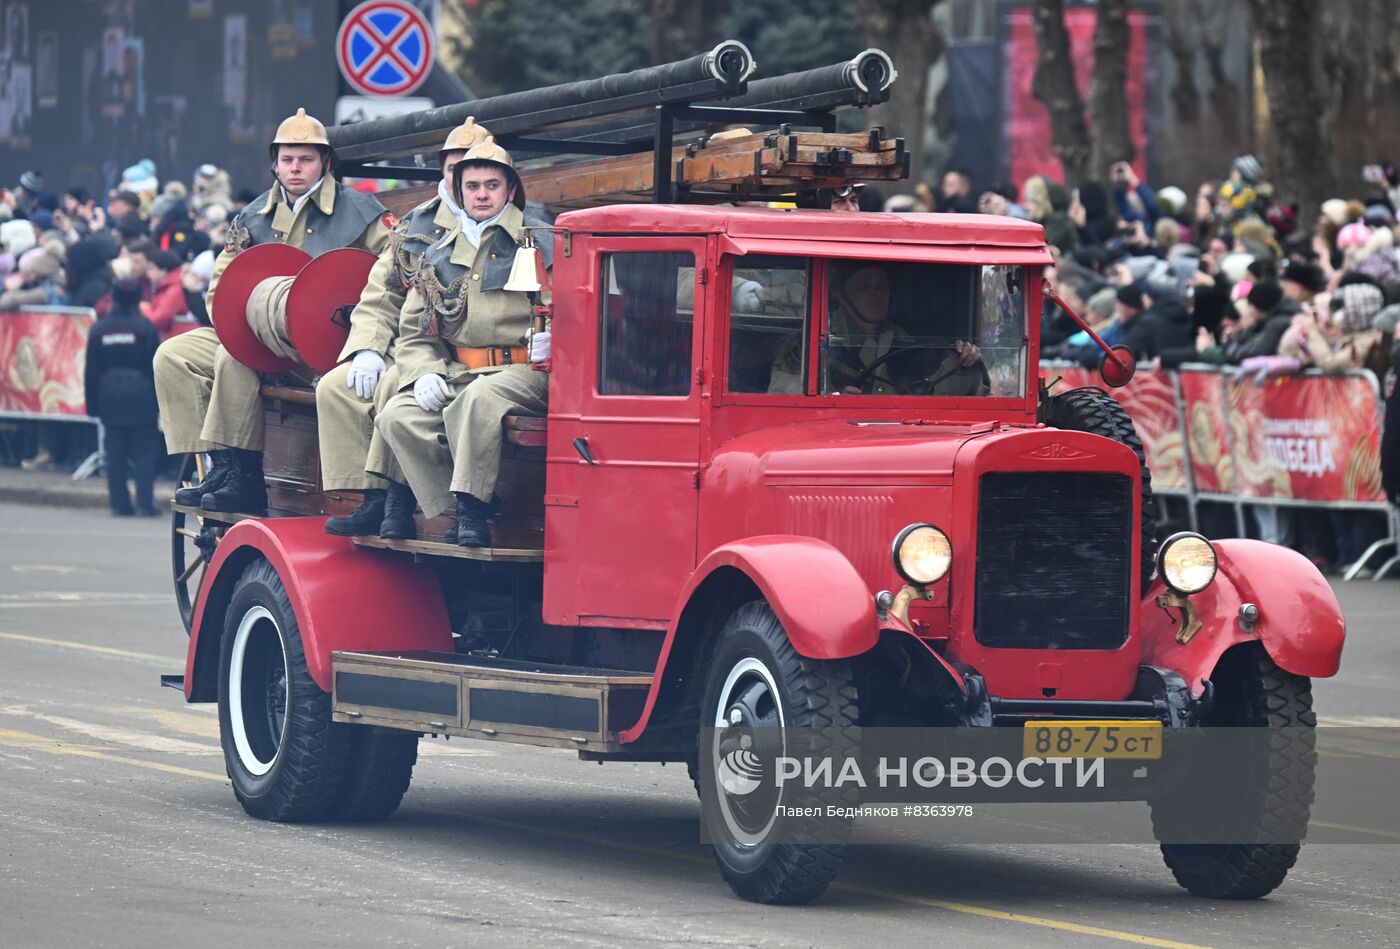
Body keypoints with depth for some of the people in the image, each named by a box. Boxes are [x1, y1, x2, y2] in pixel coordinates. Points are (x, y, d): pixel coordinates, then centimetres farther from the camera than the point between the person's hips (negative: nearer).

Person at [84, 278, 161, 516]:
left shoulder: (98, 329, 2)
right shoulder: (145, 327, -8)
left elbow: (91, 371, 5)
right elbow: (155, 367, -6)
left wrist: (93, 403, 10)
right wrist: (159, 398, 1)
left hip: (110, 397, 3)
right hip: (141, 396, -3)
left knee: (115, 452, 7)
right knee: (144, 451, 1)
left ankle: (119, 503, 7)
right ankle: (144, 503, -5)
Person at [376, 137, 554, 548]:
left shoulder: (541, 243, 6)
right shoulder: (439, 257, 20)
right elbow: (414, 332, 20)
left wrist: (556, 339, -23)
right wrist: (425, 374, -1)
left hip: (523, 373, -5)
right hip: (455, 373, 5)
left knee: (478, 399, -38)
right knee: (398, 417, -22)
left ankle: (471, 511, -35)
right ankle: (453, 515, -21)